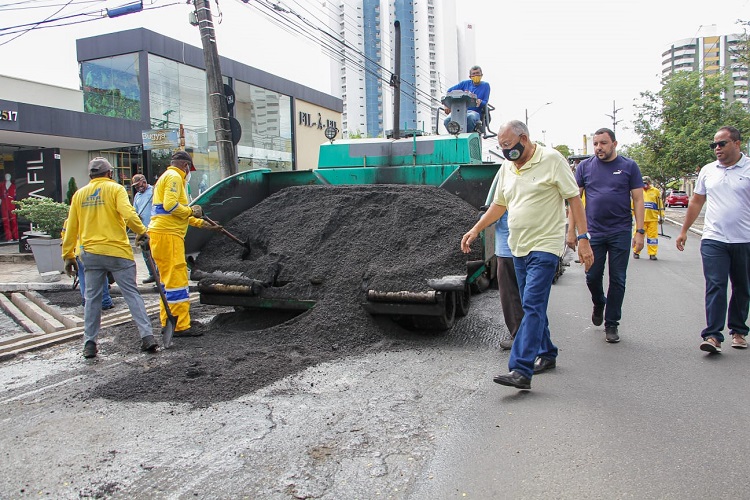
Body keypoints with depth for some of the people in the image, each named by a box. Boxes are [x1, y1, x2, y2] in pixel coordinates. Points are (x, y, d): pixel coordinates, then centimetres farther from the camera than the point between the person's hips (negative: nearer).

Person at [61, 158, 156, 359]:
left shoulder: (79, 194, 12)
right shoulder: (115, 189, 0)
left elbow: (71, 228, 13)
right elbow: (128, 214, -17)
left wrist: (68, 255, 18)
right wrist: (142, 232, -5)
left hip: (90, 253, 4)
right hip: (117, 251, -3)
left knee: (92, 298, 11)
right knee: (131, 294, 1)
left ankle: (89, 343, 13)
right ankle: (147, 336, -4)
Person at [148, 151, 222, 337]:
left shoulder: (167, 177, 26)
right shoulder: (174, 177, -7)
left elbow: (179, 214, 28)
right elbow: (170, 205, -22)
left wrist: (204, 224, 29)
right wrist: (191, 211, -7)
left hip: (161, 233, 11)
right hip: (167, 234, -11)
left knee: (167, 280, 14)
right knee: (177, 280, -9)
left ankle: (167, 323, 21)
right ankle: (181, 326, -7)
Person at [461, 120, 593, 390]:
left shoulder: (551, 159, -8)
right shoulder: (506, 167, 11)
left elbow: (574, 198, -8)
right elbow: (498, 205, 20)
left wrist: (583, 238, -13)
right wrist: (475, 230, 14)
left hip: (545, 246, -7)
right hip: (518, 247, 7)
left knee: (533, 305, -14)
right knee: (533, 306, 15)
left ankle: (521, 370, -18)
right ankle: (547, 354, 31)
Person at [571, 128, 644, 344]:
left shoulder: (629, 166, 3)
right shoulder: (585, 167, 5)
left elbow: (638, 200, 2)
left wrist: (639, 231, -5)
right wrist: (571, 230, 1)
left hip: (620, 232, -1)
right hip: (593, 232, 1)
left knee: (617, 280, 3)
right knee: (592, 277, 4)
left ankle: (611, 324, 15)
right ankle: (598, 304, 36)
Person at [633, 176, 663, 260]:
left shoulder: (656, 191, 9)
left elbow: (660, 204, 12)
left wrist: (661, 216, 9)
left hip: (653, 219, 0)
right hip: (641, 219, 0)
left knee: (653, 236, 1)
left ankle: (652, 254, 7)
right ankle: (636, 252, 14)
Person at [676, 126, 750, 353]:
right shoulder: (707, 171, 9)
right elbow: (696, 202, 16)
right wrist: (684, 230, 15)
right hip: (713, 240, 1)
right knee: (715, 287, -8)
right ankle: (713, 335, -10)